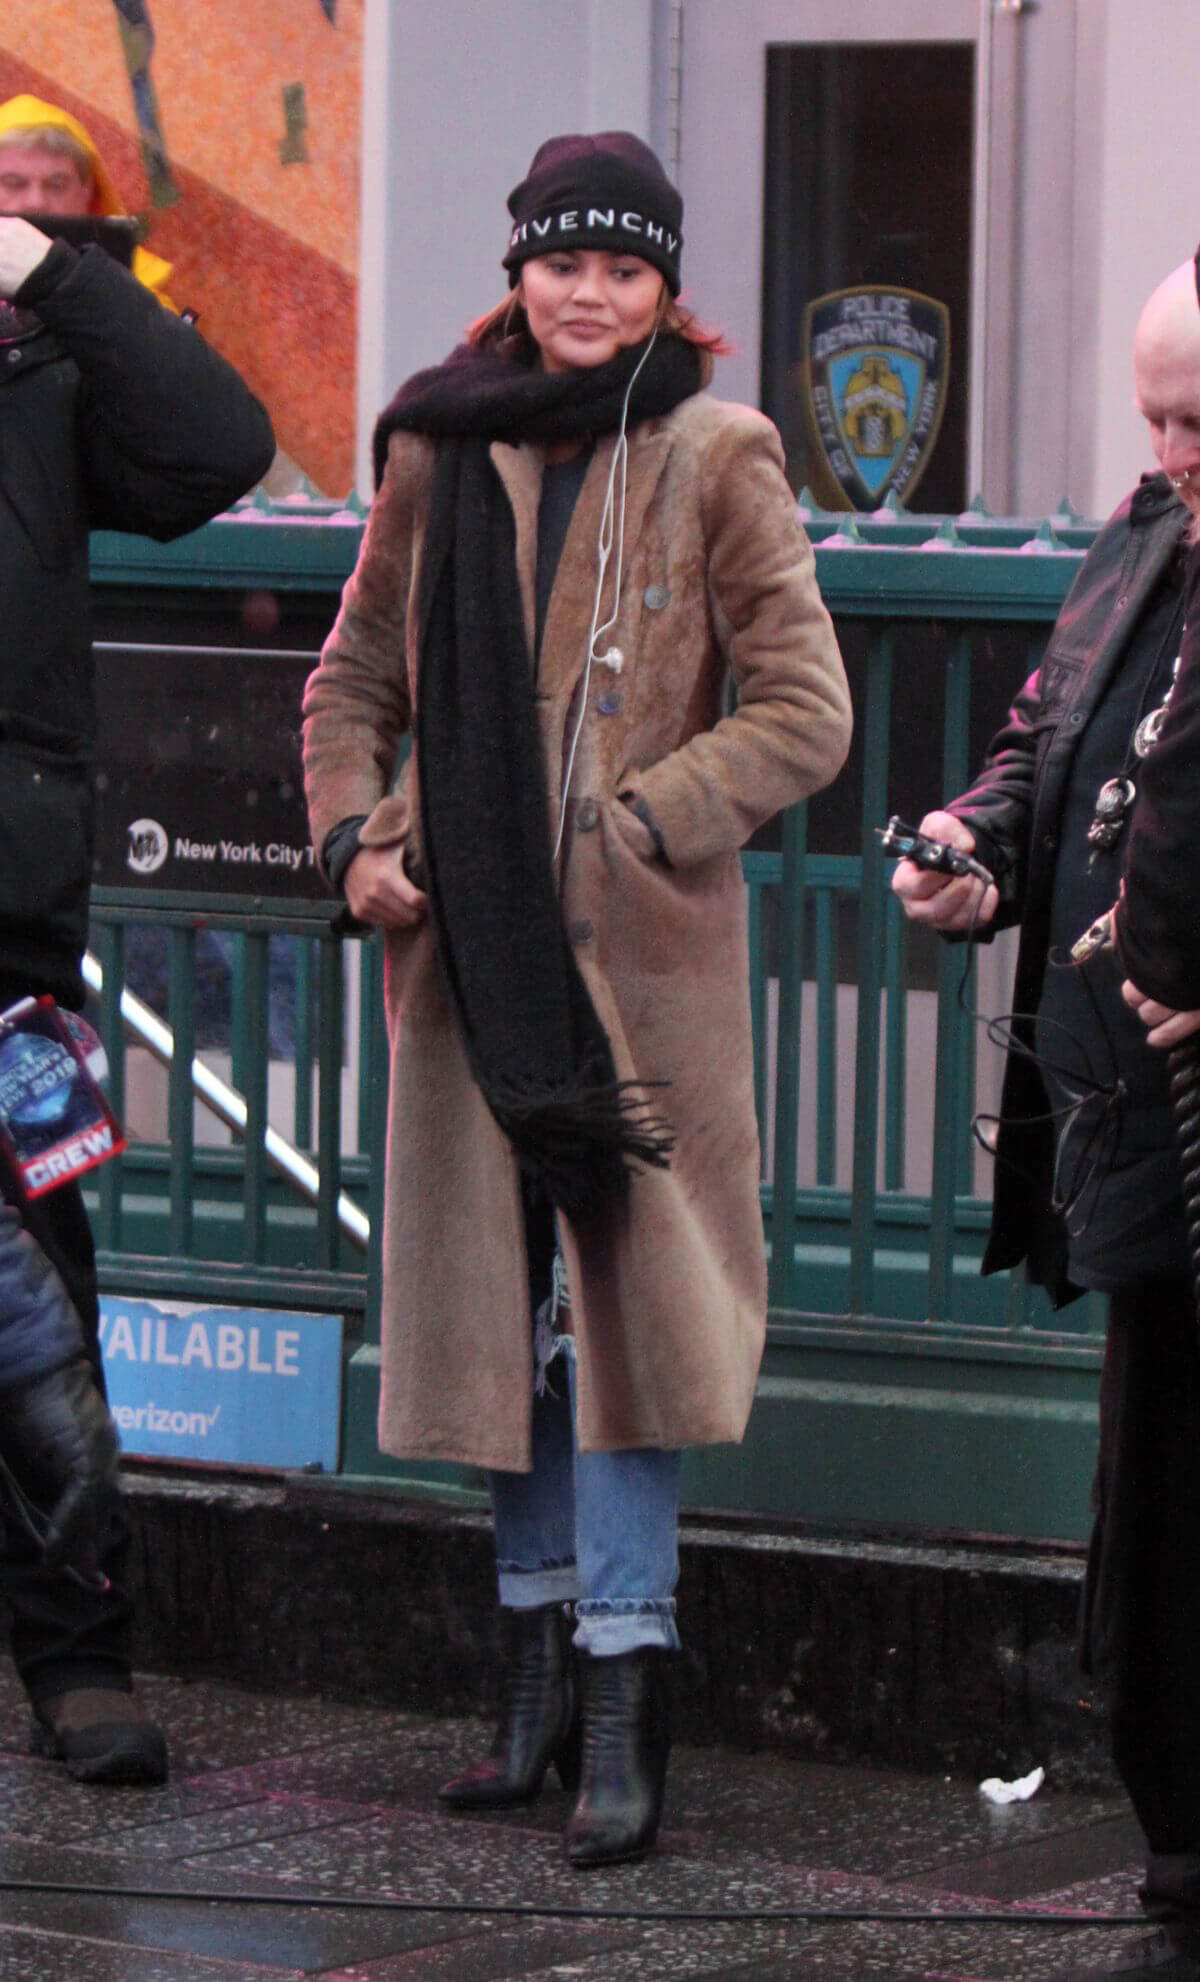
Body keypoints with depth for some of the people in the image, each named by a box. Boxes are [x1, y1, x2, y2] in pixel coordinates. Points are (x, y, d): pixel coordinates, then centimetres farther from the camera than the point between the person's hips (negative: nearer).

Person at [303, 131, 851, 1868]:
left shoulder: (714, 461, -3)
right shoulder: (440, 452, 8)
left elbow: (803, 714, -5)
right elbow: (357, 674, 18)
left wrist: (634, 829, -13)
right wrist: (352, 836, 3)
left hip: (635, 949, -4)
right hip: (470, 946, 4)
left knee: (623, 1302, -7)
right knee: (496, 1311, 11)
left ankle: (621, 1709, -5)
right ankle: (540, 1672, 24)